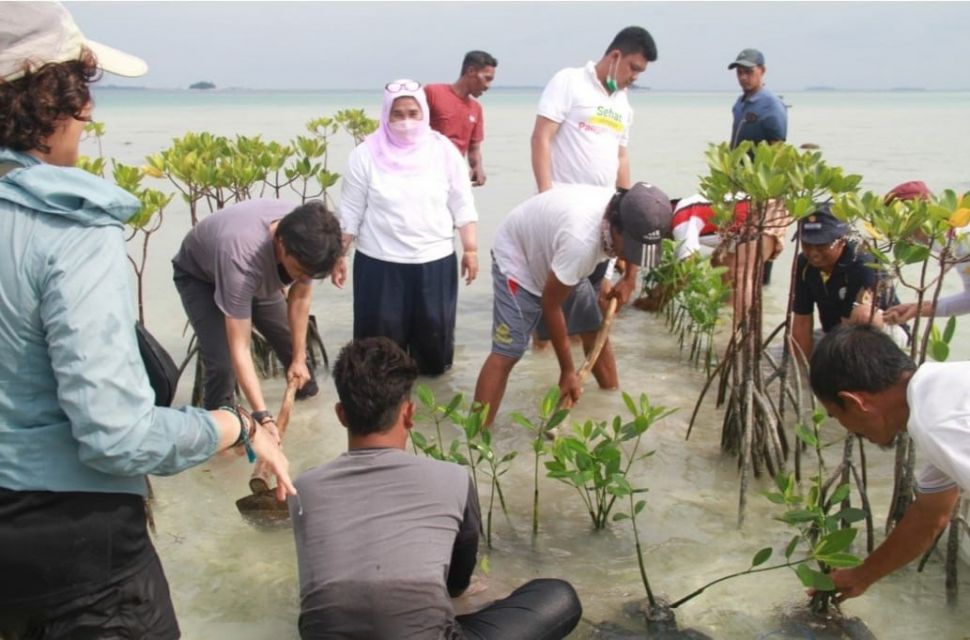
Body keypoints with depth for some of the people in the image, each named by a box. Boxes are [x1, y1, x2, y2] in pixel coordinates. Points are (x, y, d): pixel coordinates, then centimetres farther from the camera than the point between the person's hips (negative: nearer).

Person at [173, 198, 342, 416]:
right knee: (222, 362, -20)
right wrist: (262, 416, -47)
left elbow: (300, 298, -12)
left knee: (294, 338, 11)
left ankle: (305, 386, 42)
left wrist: (299, 358, -8)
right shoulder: (241, 258, -48)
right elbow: (239, 349, -44)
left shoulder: (307, 238, -31)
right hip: (199, 276, -5)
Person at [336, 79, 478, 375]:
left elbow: (463, 207, 4)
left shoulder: (444, 151, -1)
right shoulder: (366, 155, -4)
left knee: (434, 337, 10)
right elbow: (350, 213, 0)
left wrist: (471, 249, 0)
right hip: (379, 264, -1)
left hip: (435, 262, 1)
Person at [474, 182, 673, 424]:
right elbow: (550, 305, -29)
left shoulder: (627, 218, -20)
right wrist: (568, 370, -22)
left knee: (595, 329, 9)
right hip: (516, 257, -8)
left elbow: (635, 252, 10)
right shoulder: (581, 239, -43)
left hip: (556, 258, 8)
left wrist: (629, 281, -10)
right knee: (506, 352, -17)